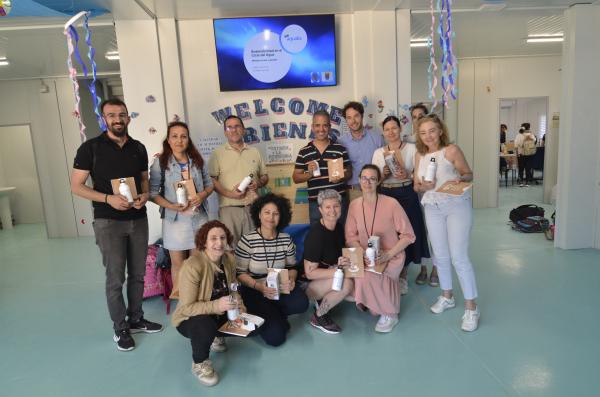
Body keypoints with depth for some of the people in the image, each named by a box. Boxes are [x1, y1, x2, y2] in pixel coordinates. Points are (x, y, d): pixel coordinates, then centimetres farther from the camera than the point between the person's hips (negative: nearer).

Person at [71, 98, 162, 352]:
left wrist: (145, 195, -6)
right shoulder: (90, 148, -6)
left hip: (138, 219, 4)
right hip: (108, 222, -4)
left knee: (138, 274, 13)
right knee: (115, 278, 3)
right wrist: (108, 198, -20)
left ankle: (136, 319, 30)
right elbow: (76, 186, -6)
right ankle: (120, 328, 19)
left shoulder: (138, 148, 6)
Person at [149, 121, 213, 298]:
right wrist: (171, 206, -21)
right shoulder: (160, 162, -7)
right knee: (178, 263, 10)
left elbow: (209, 184, 10)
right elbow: (153, 192, -8)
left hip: (199, 218, 3)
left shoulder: (198, 160, 4)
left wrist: (203, 194, -11)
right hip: (175, 219, -3)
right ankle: (178, 294, 30)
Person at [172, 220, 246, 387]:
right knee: (205, 326, -38)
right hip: (191, 318, -6)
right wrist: (217, 305, -40)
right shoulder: (192, 266, -30)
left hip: (221, 314, 7)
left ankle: (217, 337, 22)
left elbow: (233, 288, 5)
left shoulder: (229, 258, -9)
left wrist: (240, 307, -14)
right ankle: (199, 364, -4)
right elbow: (187, 307, -28)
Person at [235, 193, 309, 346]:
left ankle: (272, 315, 4)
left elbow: (292, 267, 9)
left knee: (301, 303, -27)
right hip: (254, 291, -4)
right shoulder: (247, 240, -13)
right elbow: (240, 273, -11)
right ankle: (268, 318, 18)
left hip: (280, 288, 4)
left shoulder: (286, 239, -1)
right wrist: (259, 286, -27)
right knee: (275, 335, -17)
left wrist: (291, 280, -14)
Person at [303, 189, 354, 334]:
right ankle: (318, 317, -8)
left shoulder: (339, 227, 0)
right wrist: (339, 270, -30)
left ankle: (324, 300, 6)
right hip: (309, 284, -8)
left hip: (330, 276, 8)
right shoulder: (315, 234, -24)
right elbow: (310, 273, -22)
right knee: (346, 284, -31)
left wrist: (345, 262, -6)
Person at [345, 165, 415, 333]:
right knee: (356, 274, -24)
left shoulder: (391, 204, -15)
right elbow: (351, 237, 1)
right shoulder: (354, 205, -3)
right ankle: (376, 305, 9)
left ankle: (389, 313, -3)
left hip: (391, 257, -4)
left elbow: (408, 235, -10)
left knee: (367, 275, -30)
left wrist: (388, 255, -19)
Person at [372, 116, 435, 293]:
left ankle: (402, 275, 16)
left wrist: (408, 175, -20)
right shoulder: (378, 152, 9)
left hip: (407, 195, -2)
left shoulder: (411, 148, 1)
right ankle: (401, 275, 18)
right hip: (386, 195, 2)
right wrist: (383, 174, -12)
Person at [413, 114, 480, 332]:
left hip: (457, 206, -5)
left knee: (459, 257, -6)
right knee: (440, 256, 14)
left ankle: (471, 307, 7)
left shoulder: (452, 150, -9)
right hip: (433, 208, 5)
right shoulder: (420, 155, 5)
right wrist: (424, 186, -13)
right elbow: (416, 185, 9)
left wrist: (460, 179, -26)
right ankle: (447, 296, 33)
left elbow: (469, 174, -4)